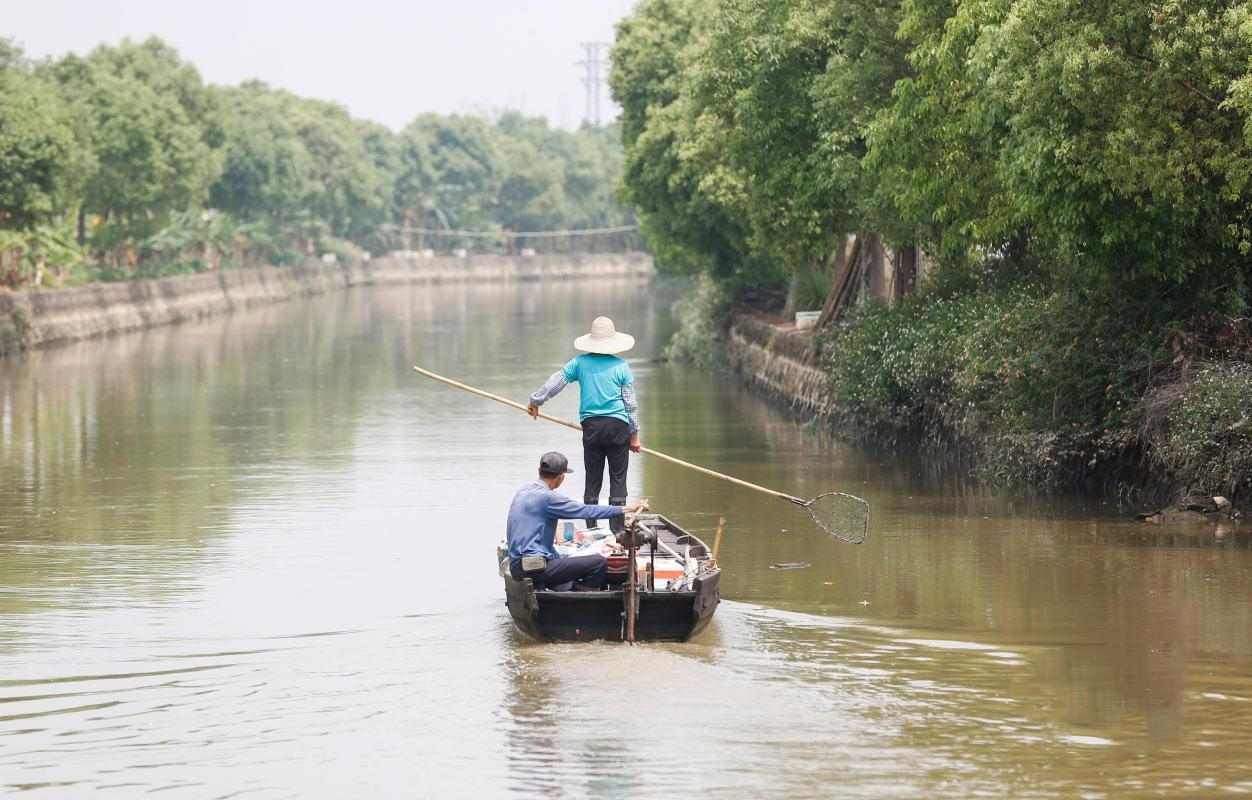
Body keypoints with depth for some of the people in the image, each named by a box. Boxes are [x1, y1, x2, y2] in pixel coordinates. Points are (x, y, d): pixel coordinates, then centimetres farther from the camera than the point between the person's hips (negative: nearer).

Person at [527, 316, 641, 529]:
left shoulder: (581, 362, 3)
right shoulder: (621, 366, -1)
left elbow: (555, 382, 8)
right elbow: (630, 403, 1)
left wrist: (535, 401, 23)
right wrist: (634, 435, 8)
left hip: (591, 425, 2)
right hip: (618, 426, -2)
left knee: (592, 480, 8)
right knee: (618, 479, 2)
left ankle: (591, 530, 8)